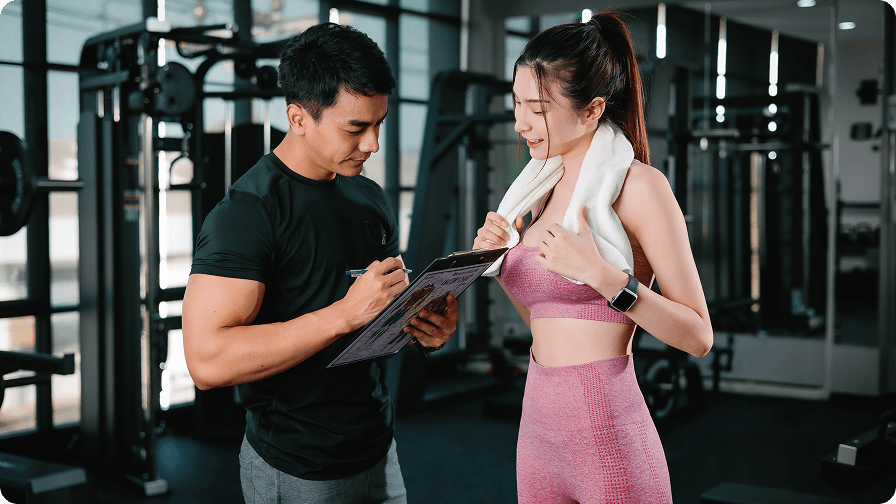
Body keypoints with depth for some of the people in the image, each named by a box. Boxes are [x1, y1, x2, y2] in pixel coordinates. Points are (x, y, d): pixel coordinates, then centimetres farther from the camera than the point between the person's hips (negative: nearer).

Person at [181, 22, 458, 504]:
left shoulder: (371, 198, 7)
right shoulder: (246, 211, -17)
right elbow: (207, 361, -26)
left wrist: (422, 328, -4)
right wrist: (347, 313, -28)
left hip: (379, 453, 7)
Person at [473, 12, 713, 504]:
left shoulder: (638, 186, -10)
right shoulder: (545, 187, 11)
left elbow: (698, 337, -13)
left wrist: (601, 274, -22)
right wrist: (498, 262, 3)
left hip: (606, 436, -7)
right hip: (538, 423, 7)